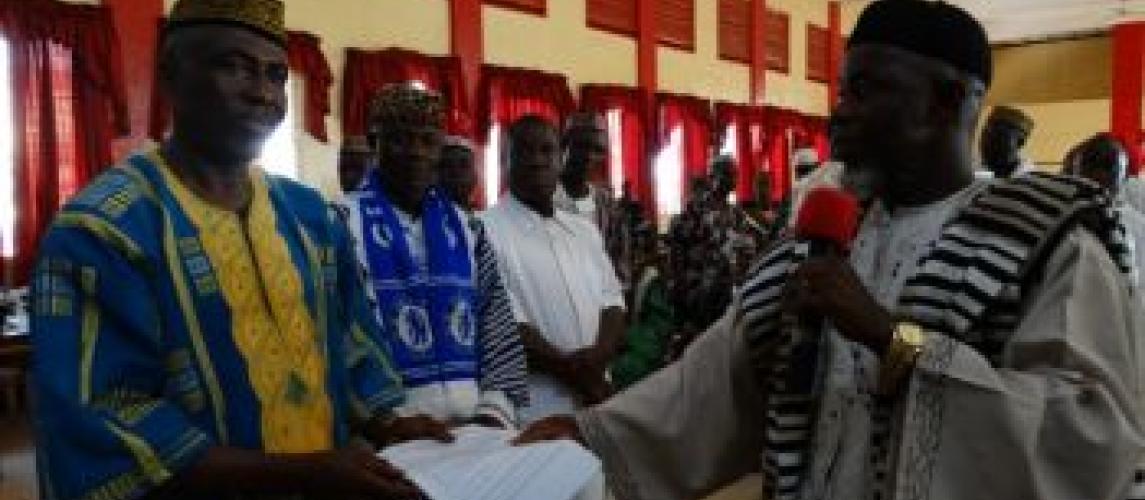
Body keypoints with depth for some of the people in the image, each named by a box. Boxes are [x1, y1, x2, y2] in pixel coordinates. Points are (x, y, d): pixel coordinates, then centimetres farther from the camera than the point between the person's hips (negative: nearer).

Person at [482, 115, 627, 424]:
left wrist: (598, 356, -10)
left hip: (596, 402, 6)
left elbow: (613, 303, 9)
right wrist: (573, 371, -13)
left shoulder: (584, 230, 15)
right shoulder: (489, 230, -6)